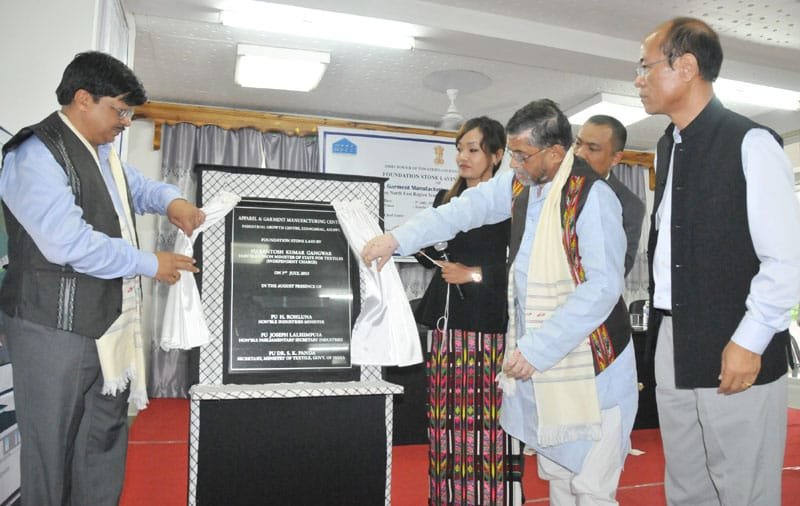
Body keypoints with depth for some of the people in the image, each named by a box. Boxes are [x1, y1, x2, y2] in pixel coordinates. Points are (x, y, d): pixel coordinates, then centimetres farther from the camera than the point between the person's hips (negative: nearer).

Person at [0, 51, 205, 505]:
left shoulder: (104, 153, 15)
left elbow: (138, 187, 32)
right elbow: (70, 243, -23)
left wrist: (171, 200, 8)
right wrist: (150, 264, -14)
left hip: (111, 323, 9)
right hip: (56, 330, -8)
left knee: (105, 444, 15)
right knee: (51, 453, 6)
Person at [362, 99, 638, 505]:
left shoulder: (593, 197, -18)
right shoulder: (520, 183, 4)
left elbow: (603, 287, -22)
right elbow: (465, 210, 10)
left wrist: (538, 349, -22)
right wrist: (398, 238, 2)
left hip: (588, 363, -7)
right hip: (537, 353, 7)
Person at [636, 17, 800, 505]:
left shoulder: (751, 143, -9)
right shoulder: (668, 147, 12)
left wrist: (749, 342, -14)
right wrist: (659, 328, 10)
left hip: (734, 353, -6)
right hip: (672, 347, 7)